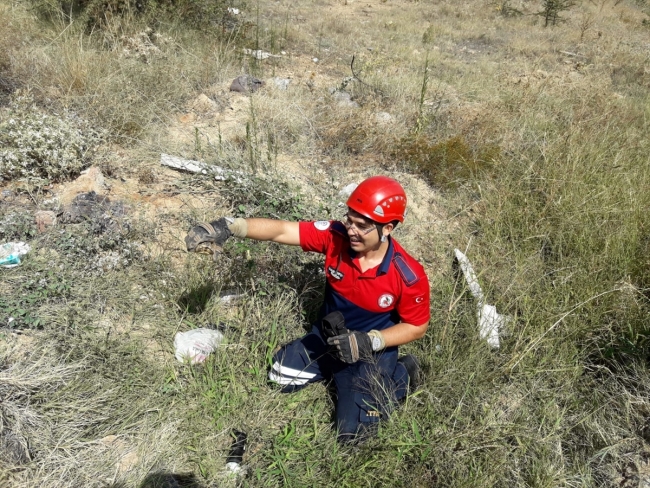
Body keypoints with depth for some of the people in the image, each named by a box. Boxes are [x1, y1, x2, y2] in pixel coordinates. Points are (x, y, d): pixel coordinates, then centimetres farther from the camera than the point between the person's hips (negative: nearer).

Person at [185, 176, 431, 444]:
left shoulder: (409, 276, -28)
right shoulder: (335, 235, -22)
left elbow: (417, 327, -13)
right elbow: (280, 230, -26)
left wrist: (370, 342, -26)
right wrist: (228, 227, -40)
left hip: (372, 350, -4)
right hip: (328, 336, 5)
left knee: (353, 433, -10)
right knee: (279, 377, 4)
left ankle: (400, 375, 13)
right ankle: (334, 369, 23)